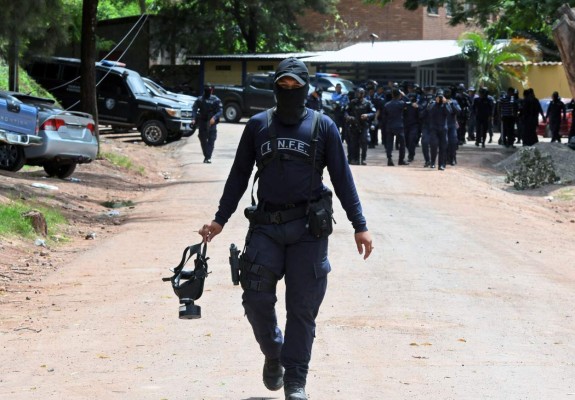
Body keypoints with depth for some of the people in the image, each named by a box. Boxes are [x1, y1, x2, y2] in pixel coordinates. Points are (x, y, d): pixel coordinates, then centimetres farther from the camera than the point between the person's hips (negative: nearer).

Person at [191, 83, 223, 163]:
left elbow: (220, 111, -4)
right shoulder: (199, 100, 6)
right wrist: (194, 118, -19)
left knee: (211, 140, -9)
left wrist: (214, 118, -22)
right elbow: (194, 109, -1)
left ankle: (208, 157, -12)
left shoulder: (216, 100, 2)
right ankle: (206, 156, 18)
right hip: (202, 123, 2)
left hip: (212, 123, -2)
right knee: (203, 140, 6)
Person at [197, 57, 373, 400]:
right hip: (266, 226, 2)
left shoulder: (322, 126, 3)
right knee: (257, 299, -5)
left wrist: (360, 225, 0)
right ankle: (274, 354, 23)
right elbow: (239, 175, 14)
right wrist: (220, 220, 10)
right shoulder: (258, 126, 8)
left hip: (308, 229, -2)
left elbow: (342, 178, 4)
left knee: (302, 307, 0)